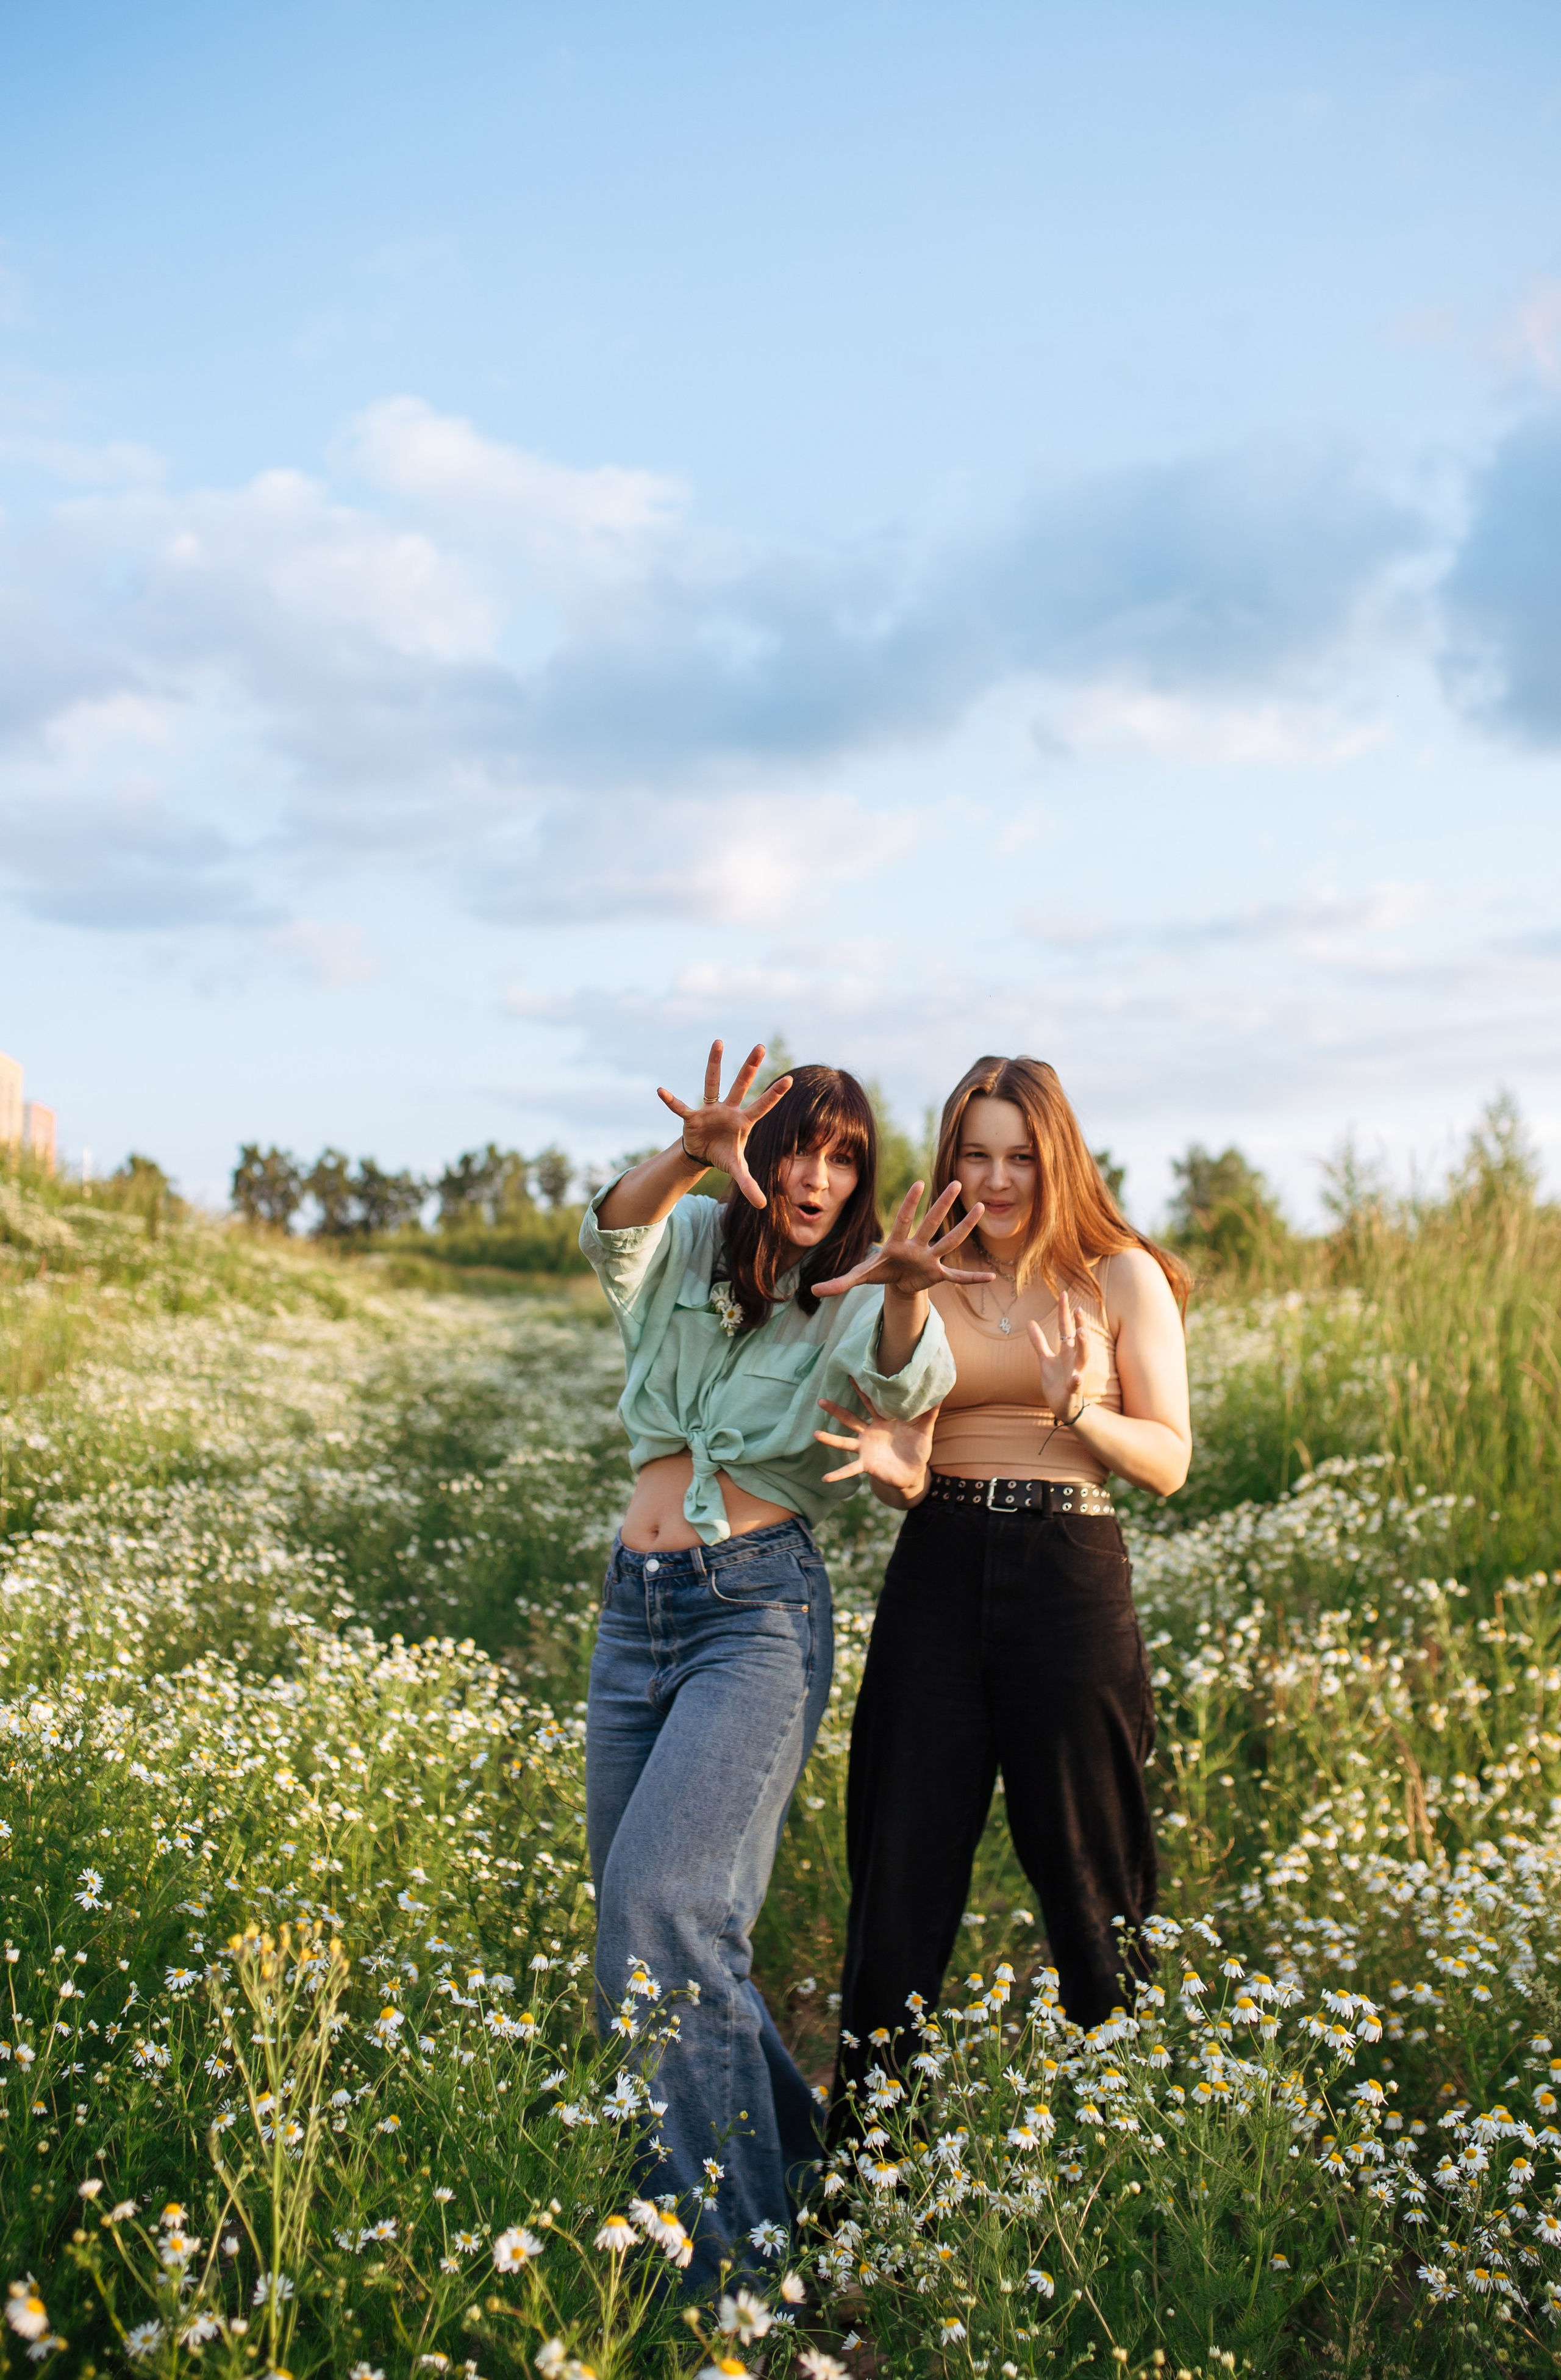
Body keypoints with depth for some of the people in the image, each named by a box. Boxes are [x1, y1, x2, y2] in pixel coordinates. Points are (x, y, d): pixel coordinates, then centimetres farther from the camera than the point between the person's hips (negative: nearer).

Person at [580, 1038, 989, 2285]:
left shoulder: (856, 1298, 0)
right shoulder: (696, 1249, 9)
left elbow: (909, 1383, -22)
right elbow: (612, 1237, -13)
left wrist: (905, 1293, -44)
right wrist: (688, 1159, -34)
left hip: (759, 1606, -5)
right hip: (638, 1601, 5)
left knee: (663, 1902, -20)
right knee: (636, 1919, 11)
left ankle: (733, 2240, -6)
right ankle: (785, 2137, 33)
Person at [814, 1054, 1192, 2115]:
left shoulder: (1120, 1276, 1)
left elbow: (1170, 1461, -1)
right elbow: (903, 1471, 7)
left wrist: (1076, 1408, -20)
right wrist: (890, 1466, -16)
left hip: (1071, 1580, -2)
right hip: (938, 1576, 3)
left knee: (1084, 1872, 6)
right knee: (902, 1873, 5)